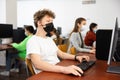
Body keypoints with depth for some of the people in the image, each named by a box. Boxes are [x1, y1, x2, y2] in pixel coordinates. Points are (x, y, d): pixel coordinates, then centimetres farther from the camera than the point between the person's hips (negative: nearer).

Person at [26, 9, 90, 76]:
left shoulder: (49, 39, 17)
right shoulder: (33, 41, -11)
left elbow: (61, 54, 21)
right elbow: (38, 64, -26)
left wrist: (76, 57, 3)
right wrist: (63, 69, -36)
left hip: (58, 71, 8)